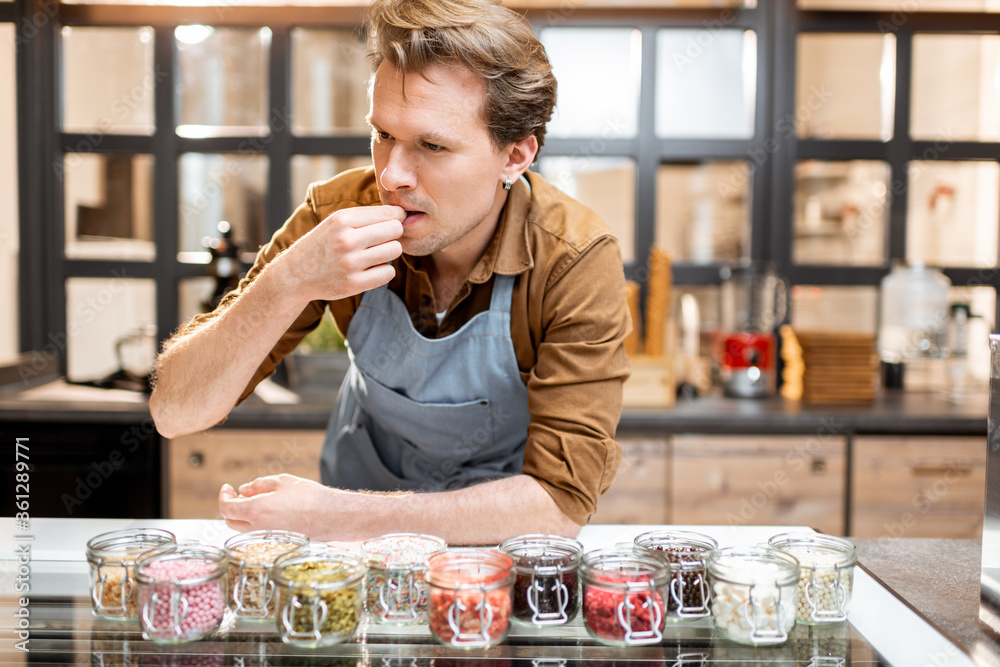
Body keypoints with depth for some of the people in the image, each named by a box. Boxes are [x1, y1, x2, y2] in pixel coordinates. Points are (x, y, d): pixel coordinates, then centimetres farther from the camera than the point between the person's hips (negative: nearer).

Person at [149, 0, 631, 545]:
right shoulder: (337, 214, -18)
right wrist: (289, 284, -35)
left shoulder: (576, 260, -23)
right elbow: (175, 413, -18)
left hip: (501, 537, 0)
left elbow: (561, 500, -26)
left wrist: (336, 517, -31)